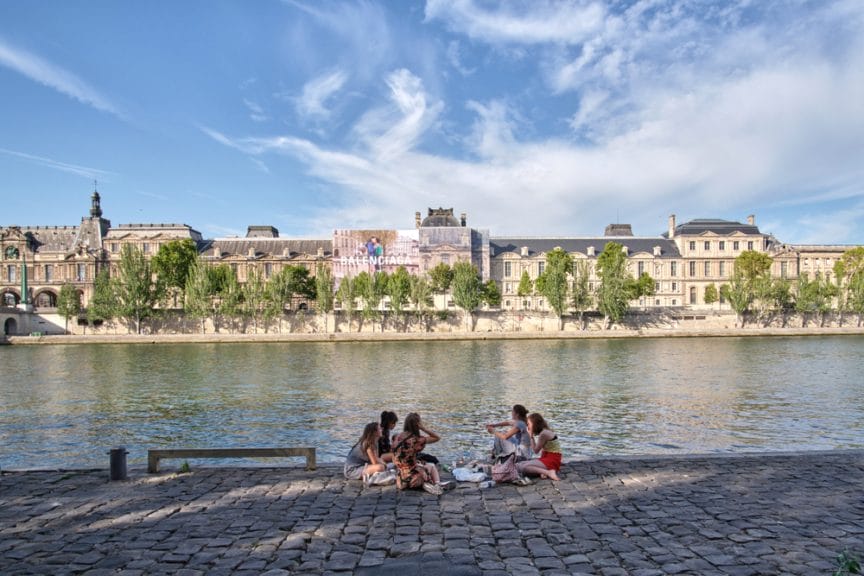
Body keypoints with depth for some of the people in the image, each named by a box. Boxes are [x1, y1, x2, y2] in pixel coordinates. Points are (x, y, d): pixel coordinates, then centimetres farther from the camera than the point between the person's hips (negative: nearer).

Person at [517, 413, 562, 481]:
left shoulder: (544, 434, -17)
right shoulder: (544, 431, 11)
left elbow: (536, 451, -11)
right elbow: (542, 450, 10)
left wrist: (531, 436, -6)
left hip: (552, 461, -10)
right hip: (546, 458, 10)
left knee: (523, 467, -25)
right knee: (518, 465, 1)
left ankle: (549, 472, -23)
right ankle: (543, 471, -10)